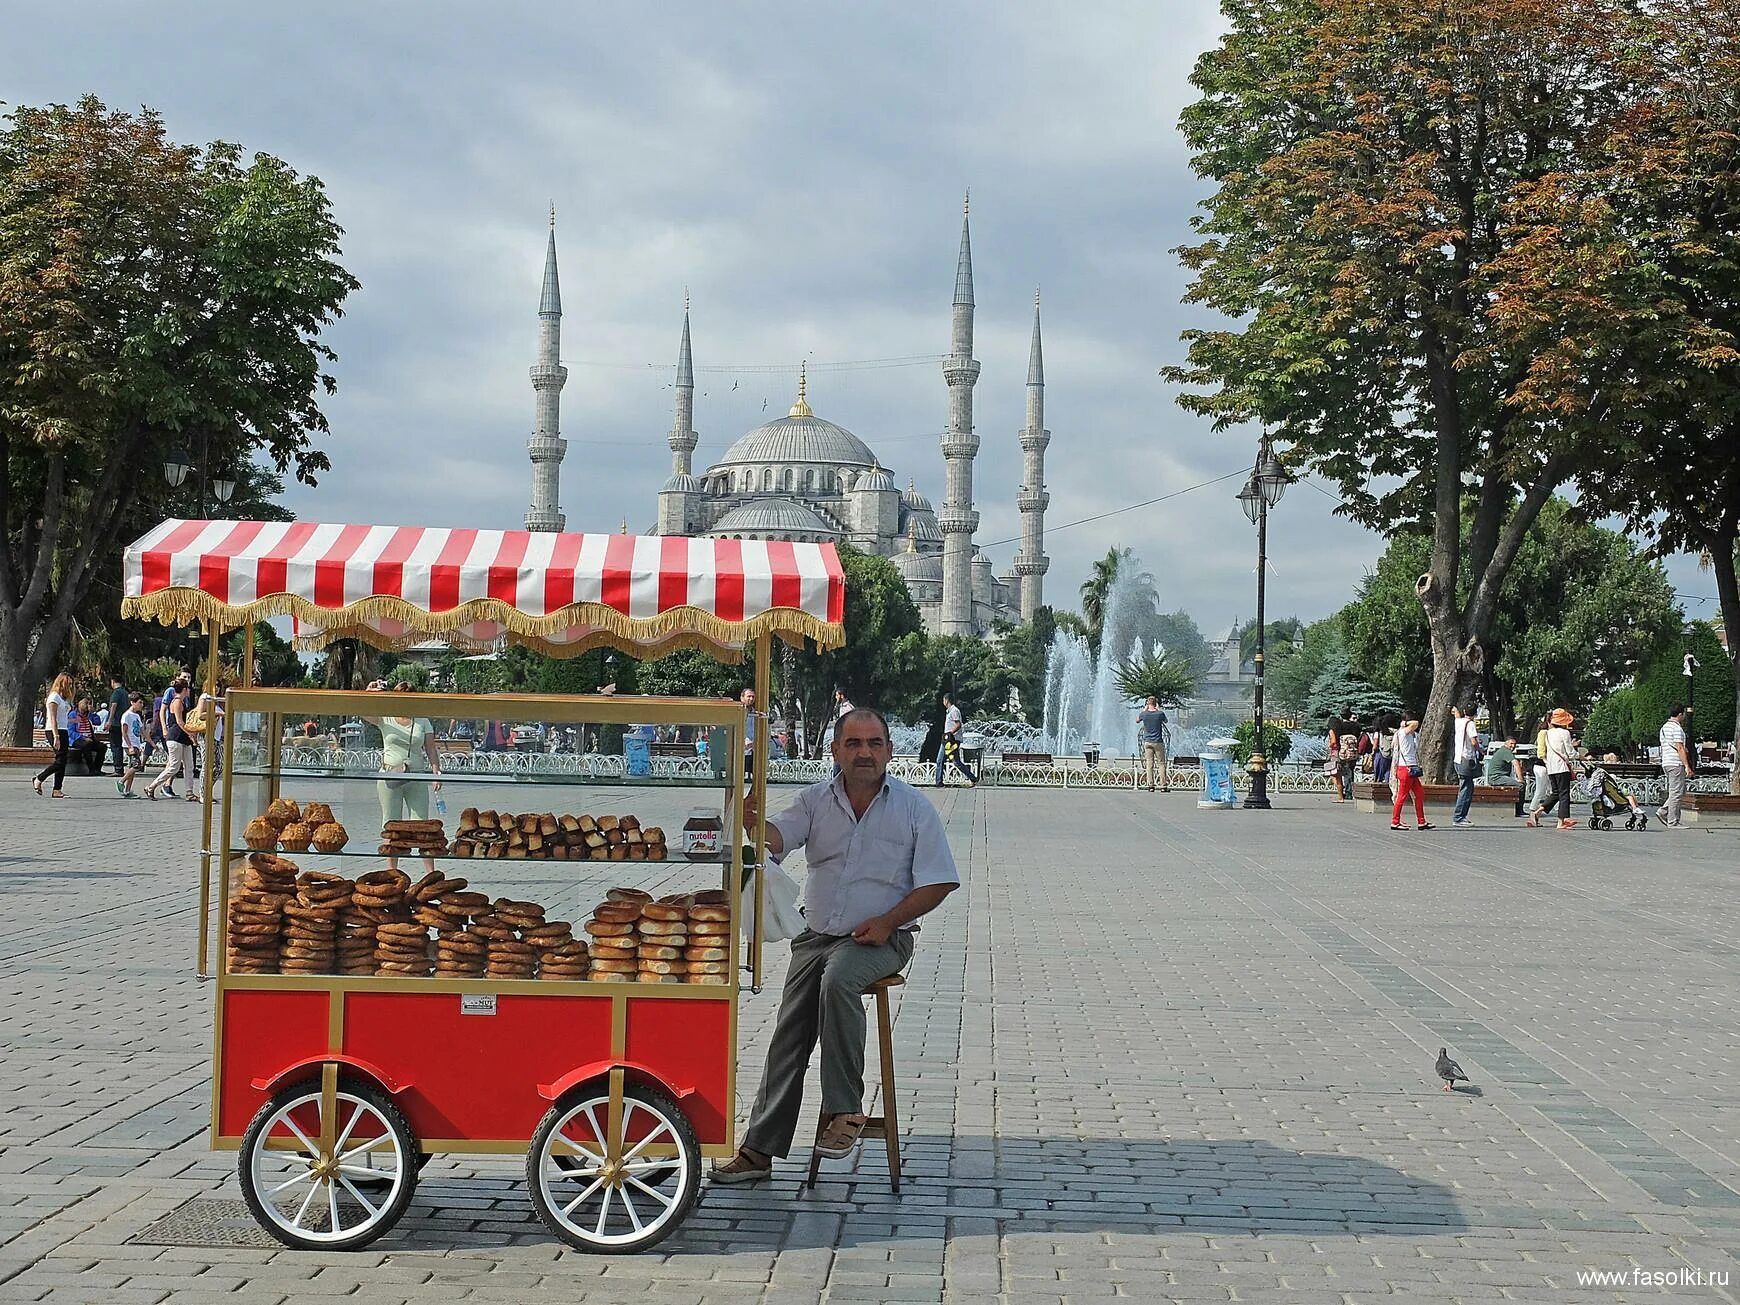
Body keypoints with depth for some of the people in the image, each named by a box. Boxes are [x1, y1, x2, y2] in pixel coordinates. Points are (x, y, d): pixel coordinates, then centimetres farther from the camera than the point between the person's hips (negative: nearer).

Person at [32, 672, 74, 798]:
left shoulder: (62, 698, 19)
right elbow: (53, 719, -16)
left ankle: (57, 790, 4)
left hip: (63, 731, 9)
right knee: (60, 760, -13)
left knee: (62, 761, 4)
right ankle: (38, 780, 0)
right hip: (55, 731, -9)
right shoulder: (54, 697, -9)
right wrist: (56, 737, -22)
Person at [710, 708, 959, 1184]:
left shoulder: (913, 807, -1)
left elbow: (938, 882, -1)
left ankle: (843, 1110, -26)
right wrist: (751, 821, -37)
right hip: (817, 933, 4)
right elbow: (777, 838, -13)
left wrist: (887, 921, -13)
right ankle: (760, 1149, 7)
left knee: (838, 980, -34)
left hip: (879, 938, -4)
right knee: (789, 1038, -1)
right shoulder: (816, 800, 5)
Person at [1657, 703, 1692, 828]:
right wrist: (1687, 766, -16)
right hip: (1676, 763, -10)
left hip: (1666, 763, 10)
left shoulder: (1664, 727, 17)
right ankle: (1673, 822, -6)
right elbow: (1680, 748, -17)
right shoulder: (1677, 728, -12)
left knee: (1681, 792, 15)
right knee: (1676, 793, -6)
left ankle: (1663, 811, 6)